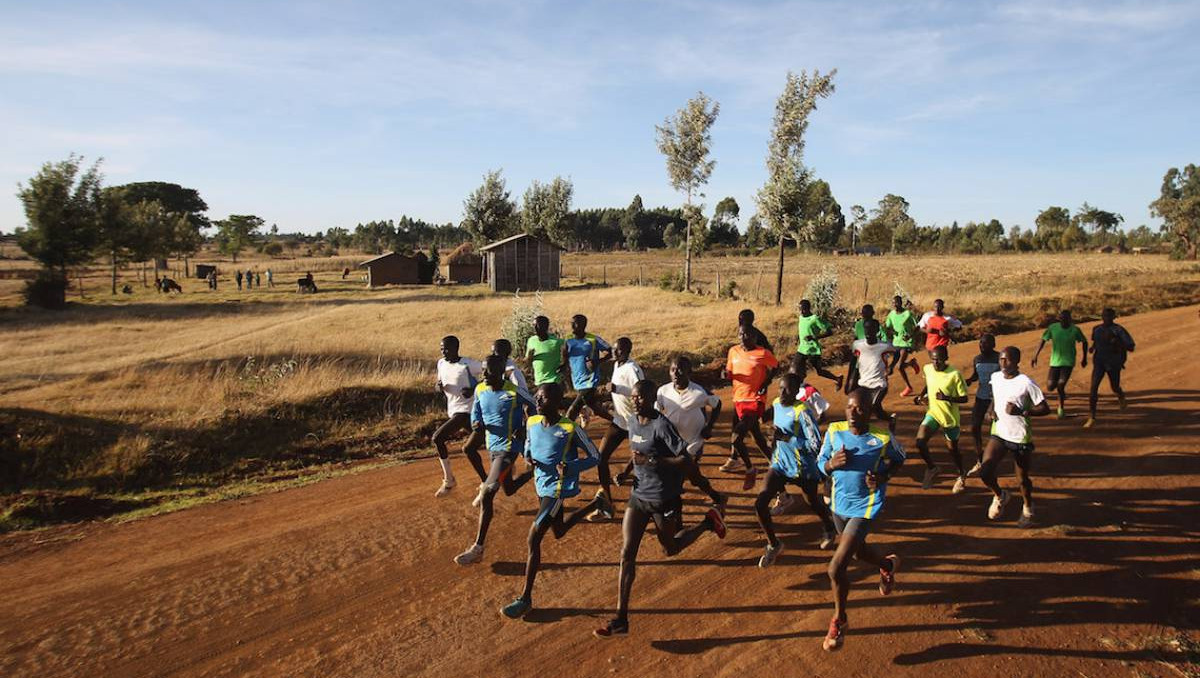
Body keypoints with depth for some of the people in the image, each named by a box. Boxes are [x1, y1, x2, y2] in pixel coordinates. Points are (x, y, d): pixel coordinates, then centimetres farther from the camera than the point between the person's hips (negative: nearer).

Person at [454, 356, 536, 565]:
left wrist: (524, 429, -14)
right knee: (509, 490, 23)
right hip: (493, 446, 7)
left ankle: (477, 549, -9)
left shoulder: (514, 391, -19)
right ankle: (533, 472, 52)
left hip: (508, 447, -7)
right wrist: (477, 424, -11)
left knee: (487, 495, -16)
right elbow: (475, 412, 12)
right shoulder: (480, 390, -2)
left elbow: (532, 407, -2)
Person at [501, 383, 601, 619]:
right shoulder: (531, 423, -3)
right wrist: (528, 456, -6)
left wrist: (571, 467, -27)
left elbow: (595, 457, -10)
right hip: (541, 485, 8)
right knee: (559, 532, 27)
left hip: (559, 488, -8)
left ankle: (525, 599, -4)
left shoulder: (571, 429, -20)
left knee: (533, 538, -14)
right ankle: (595, 505, 50)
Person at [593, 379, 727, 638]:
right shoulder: (633, 421, 2)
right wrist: (630, 470, 9)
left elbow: (687, 461, -25)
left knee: (670, 549, 17)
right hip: (638, 496, 6)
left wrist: (652, 461, -31)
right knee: (627, 554, -2)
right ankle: (620, 619, 2)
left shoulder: (662, 425, -22)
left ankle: (708, 522, 41)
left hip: (665, 499, -6)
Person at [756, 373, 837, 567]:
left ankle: (828, 527, 56)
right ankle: (773, 544, 13)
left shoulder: (802, 411, -25)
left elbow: (815, 445, -29)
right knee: (760, 503, -9)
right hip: (780, 464, 6)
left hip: (803, 469, -5)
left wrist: (785, 438, -32)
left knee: (813, 504, 20)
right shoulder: (776, 404, -2)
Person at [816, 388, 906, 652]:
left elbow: (898, 460, 1)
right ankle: (889, 565, 65)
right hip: (839, 504, 5)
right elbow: (820, 464, -1)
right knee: (858, 552, 29)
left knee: (835, 568, -11)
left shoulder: (883, 437, -19)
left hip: (865, 508, -5)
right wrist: (832, 463, -24)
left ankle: (839, 620, 16)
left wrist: (883, 476, -18)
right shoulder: (834, 431, -11)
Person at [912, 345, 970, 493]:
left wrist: (947, 398, -31)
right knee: (920, 442, -16)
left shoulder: (955, 374, -21)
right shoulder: (927, 369, -6)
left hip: (950, 417, -3)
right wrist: (921, 396, -1)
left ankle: (962, 476, 42)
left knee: (953, 449, 13)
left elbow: (964, 398, -15)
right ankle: (932, 468, 11)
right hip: (933, 413, 3)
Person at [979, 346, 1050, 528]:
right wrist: (992, 410, 4)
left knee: (1023, 478, 12)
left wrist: (1021, 411, -27)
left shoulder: (1026, 383, -16)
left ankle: (1028, 508, 42)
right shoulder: (995, 377, 2)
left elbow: (1045, 409, -14)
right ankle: (999, 496, 17)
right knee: (985, 471, -15)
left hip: (1021, 438, -4)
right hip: (999, 435, 4)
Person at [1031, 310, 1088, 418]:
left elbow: (1084, 342, 7)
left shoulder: (1075, 329, -7)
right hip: (1055, 361, 2)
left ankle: (1061, 408, 11)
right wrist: (1035, 356, -8)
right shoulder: (1053, 328, -6)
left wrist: (1084, 359, 11)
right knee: (1050, 387, -1)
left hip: (1068, 362, -2)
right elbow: (1043, 340, -1)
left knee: (1061, 385, -13)